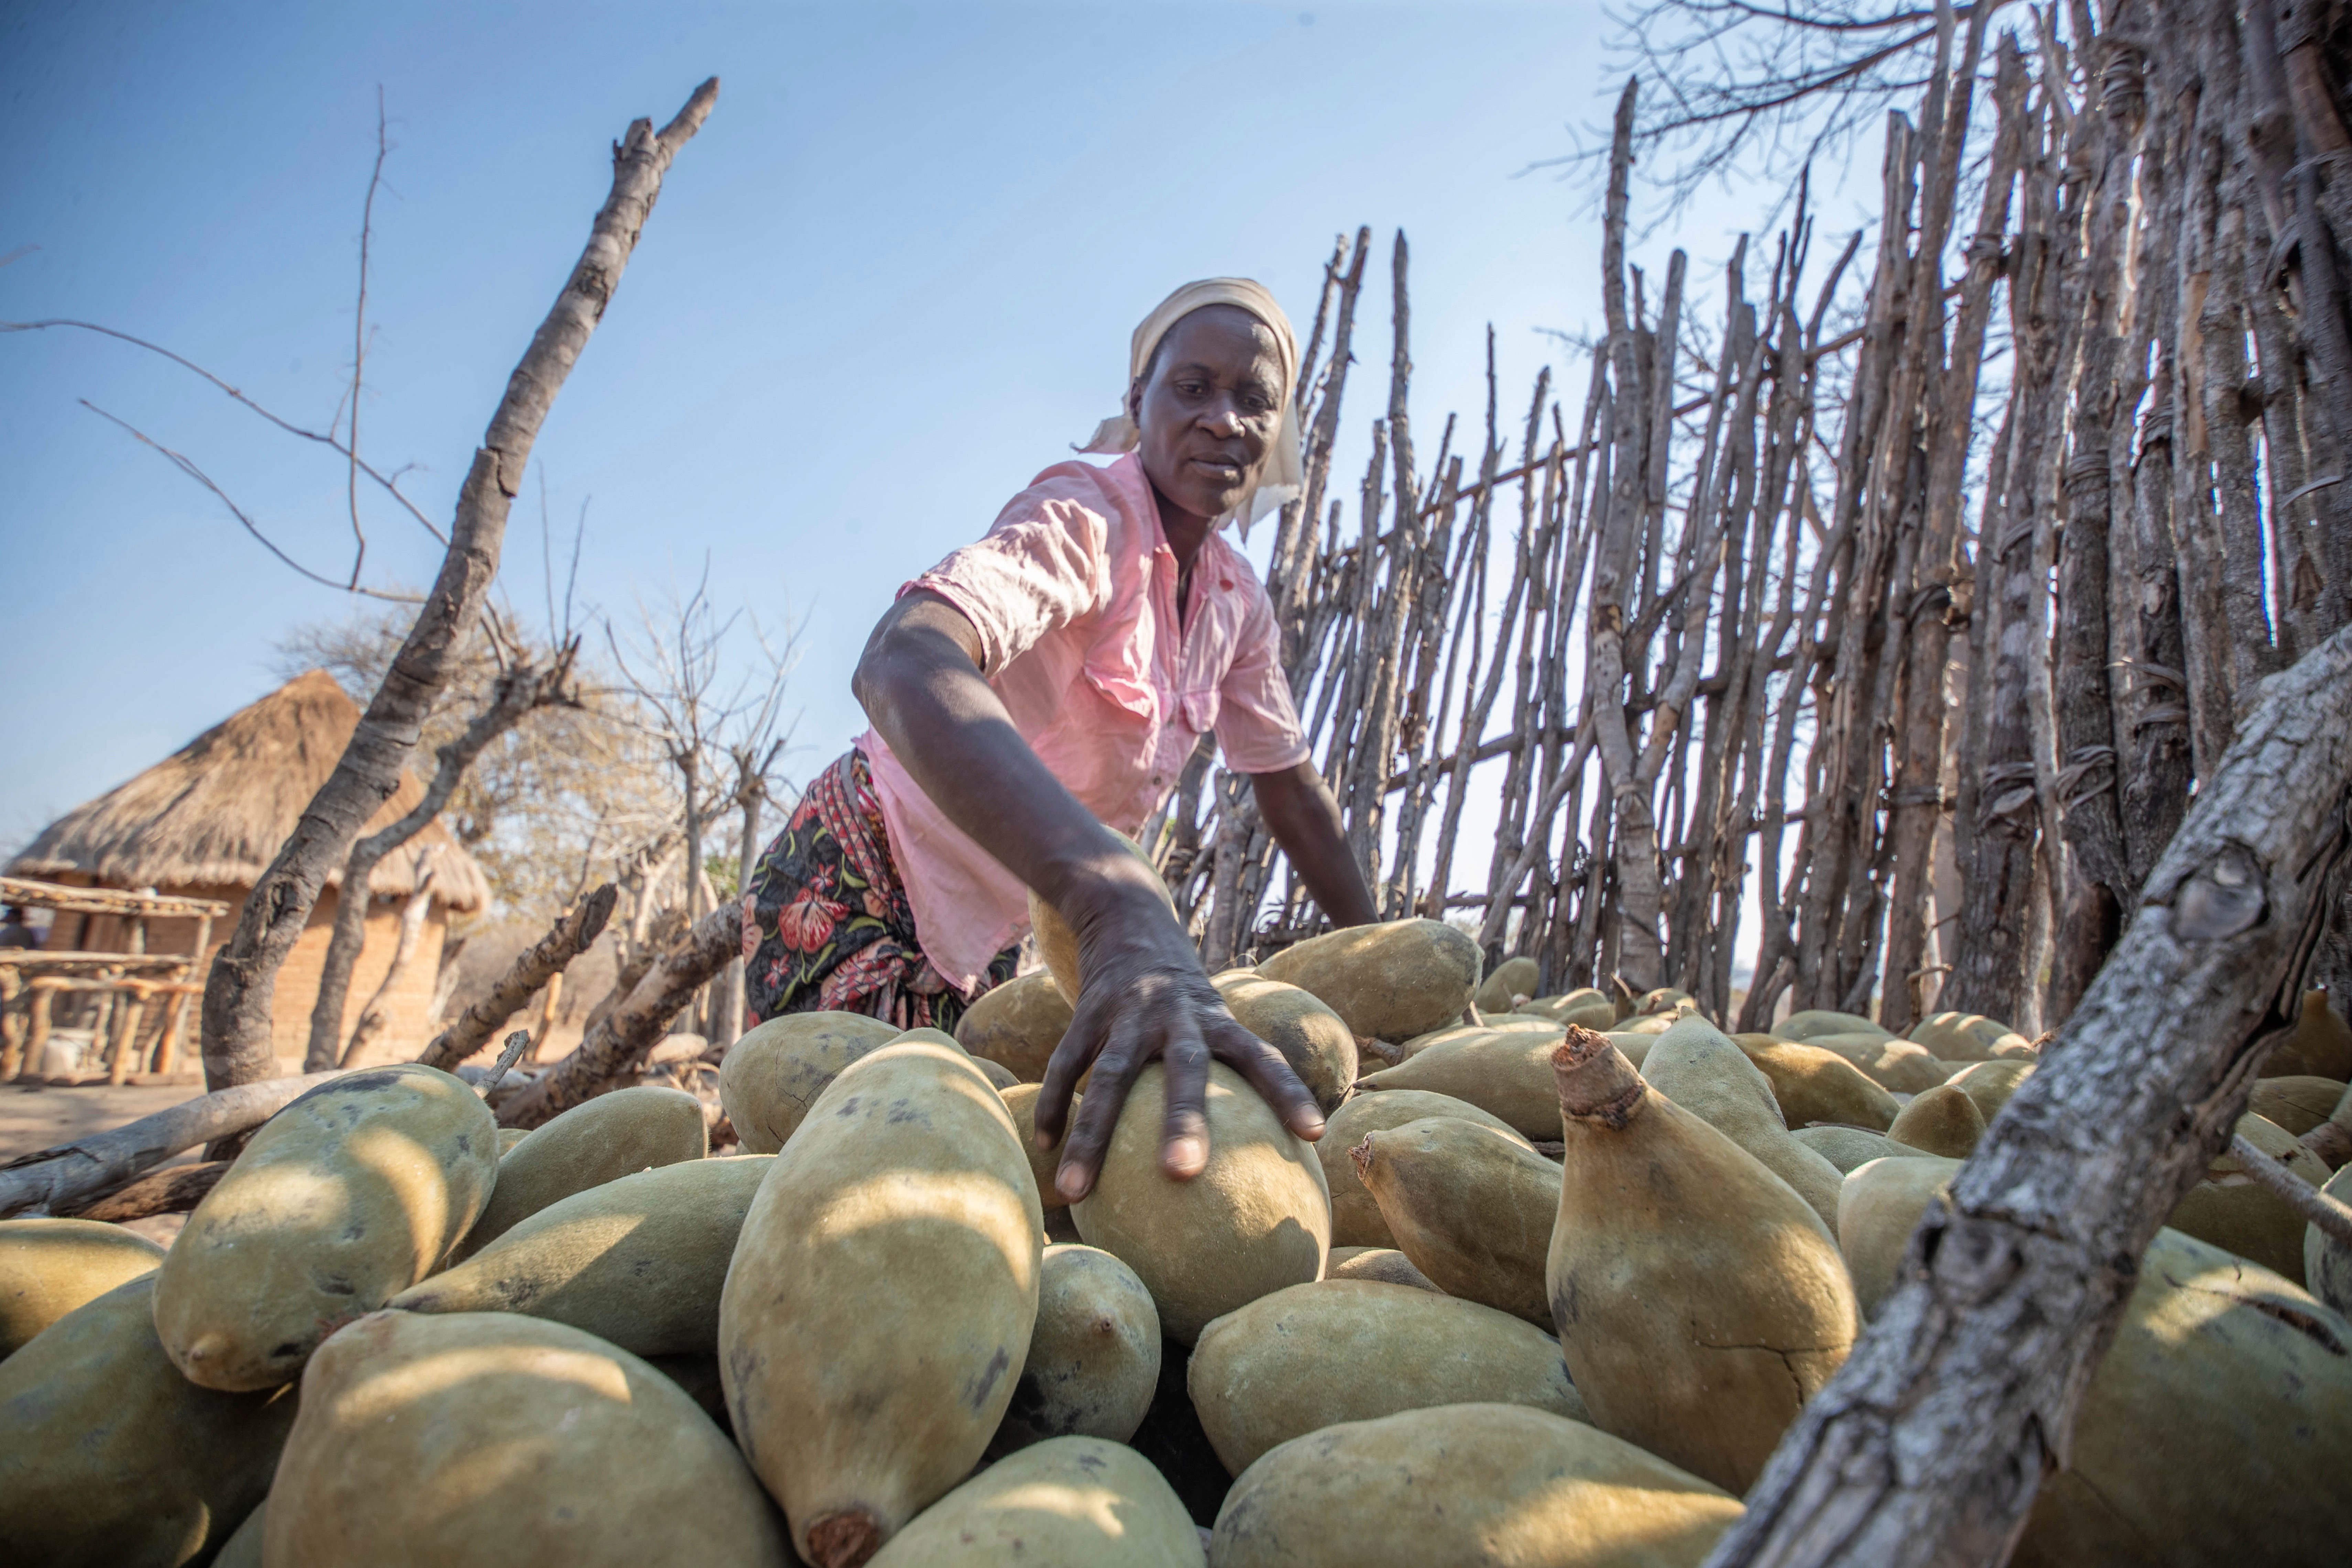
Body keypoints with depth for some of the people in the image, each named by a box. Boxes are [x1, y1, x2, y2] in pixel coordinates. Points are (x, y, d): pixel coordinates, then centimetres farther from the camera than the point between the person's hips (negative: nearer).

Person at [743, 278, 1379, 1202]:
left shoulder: (1238, 603, -1)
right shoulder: (1084, 518, -26)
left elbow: (1288, 787, 9)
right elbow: (903, 664, -47)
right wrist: (1121, 913, -61)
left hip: (984, 934, 8)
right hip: (860, 891, -7)